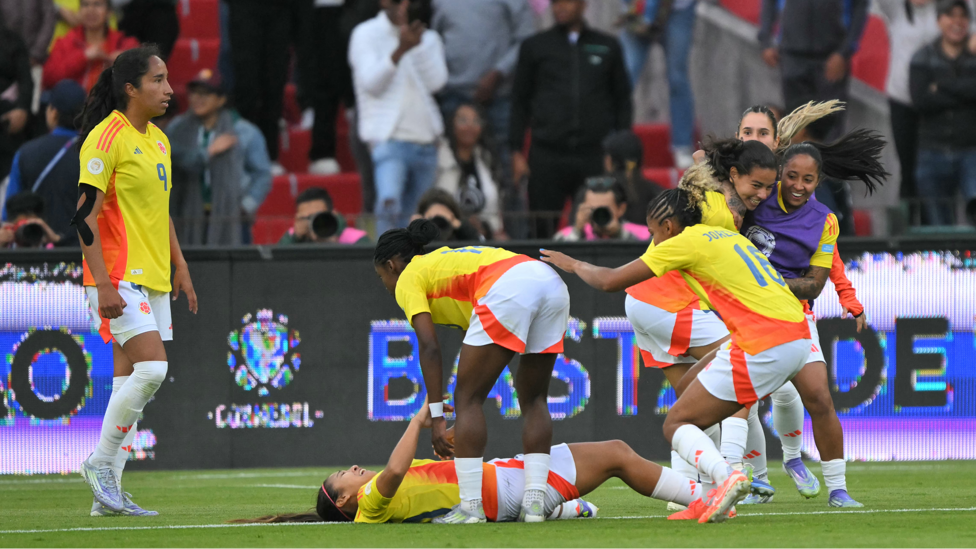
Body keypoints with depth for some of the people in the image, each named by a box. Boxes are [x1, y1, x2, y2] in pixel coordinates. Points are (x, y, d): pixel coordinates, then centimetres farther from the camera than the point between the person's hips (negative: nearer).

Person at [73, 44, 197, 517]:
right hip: (120, 278, -8)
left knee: (131, 380, 6)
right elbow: (85, 216, -16)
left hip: (154, 279, 8)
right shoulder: (106, 138, -12)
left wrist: (180, 266, 19)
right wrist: (103, 284, -21)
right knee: (151, 368, -19)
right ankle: (100, 464, -5)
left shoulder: (158, 139, 14)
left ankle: (108, 494, 9)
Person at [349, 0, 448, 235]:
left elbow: (436, 81, -3)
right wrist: (400, 49, -23)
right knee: (389, 202, -27)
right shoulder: (366, 34, 3)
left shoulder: (429, 39, 15)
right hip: (389, 138, -5)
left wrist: (418, 43, -11)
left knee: (413, 219, 9)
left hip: (426, 142, 5)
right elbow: (372, 83, -12)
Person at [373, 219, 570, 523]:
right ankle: (534, 503, 11)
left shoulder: (408, 279, 16)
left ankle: (470, 506, -3)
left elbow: (429, 347, 3)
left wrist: (436, 416, 2)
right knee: (533, 399, 18)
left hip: (508, 291, -8)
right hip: (553, 283, 8)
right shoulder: (445, 259, 38)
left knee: (467, 398, 2)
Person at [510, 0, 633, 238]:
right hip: (547, 156, 0)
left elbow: (622, 100, 15)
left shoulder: (608, 47, 13)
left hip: (595, 156, 0)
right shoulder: (535, 47, 12)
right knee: (543, 230, -5)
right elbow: (520, 101, 12)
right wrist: (516, 152, 4)